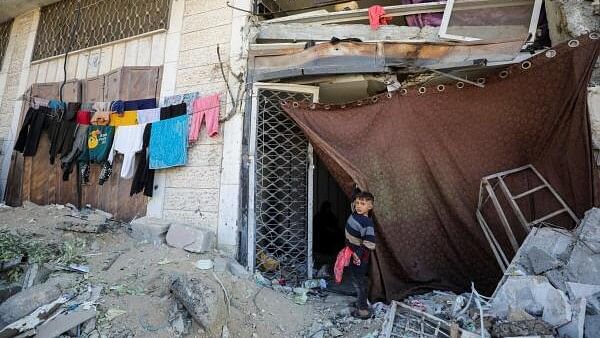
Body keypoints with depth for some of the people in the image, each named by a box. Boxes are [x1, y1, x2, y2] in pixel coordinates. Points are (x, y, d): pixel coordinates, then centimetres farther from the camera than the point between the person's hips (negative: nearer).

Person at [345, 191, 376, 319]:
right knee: (356, 279, 23)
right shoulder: (354, 215, -6)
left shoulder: (367, 223, -28)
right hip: (352, 253, 8)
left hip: (359, 257, -8)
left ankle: (363, 310, 21)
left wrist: (358, 254, -23)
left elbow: (370, 245, -29)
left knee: (359, 281, 5)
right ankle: (361, 302, 42)